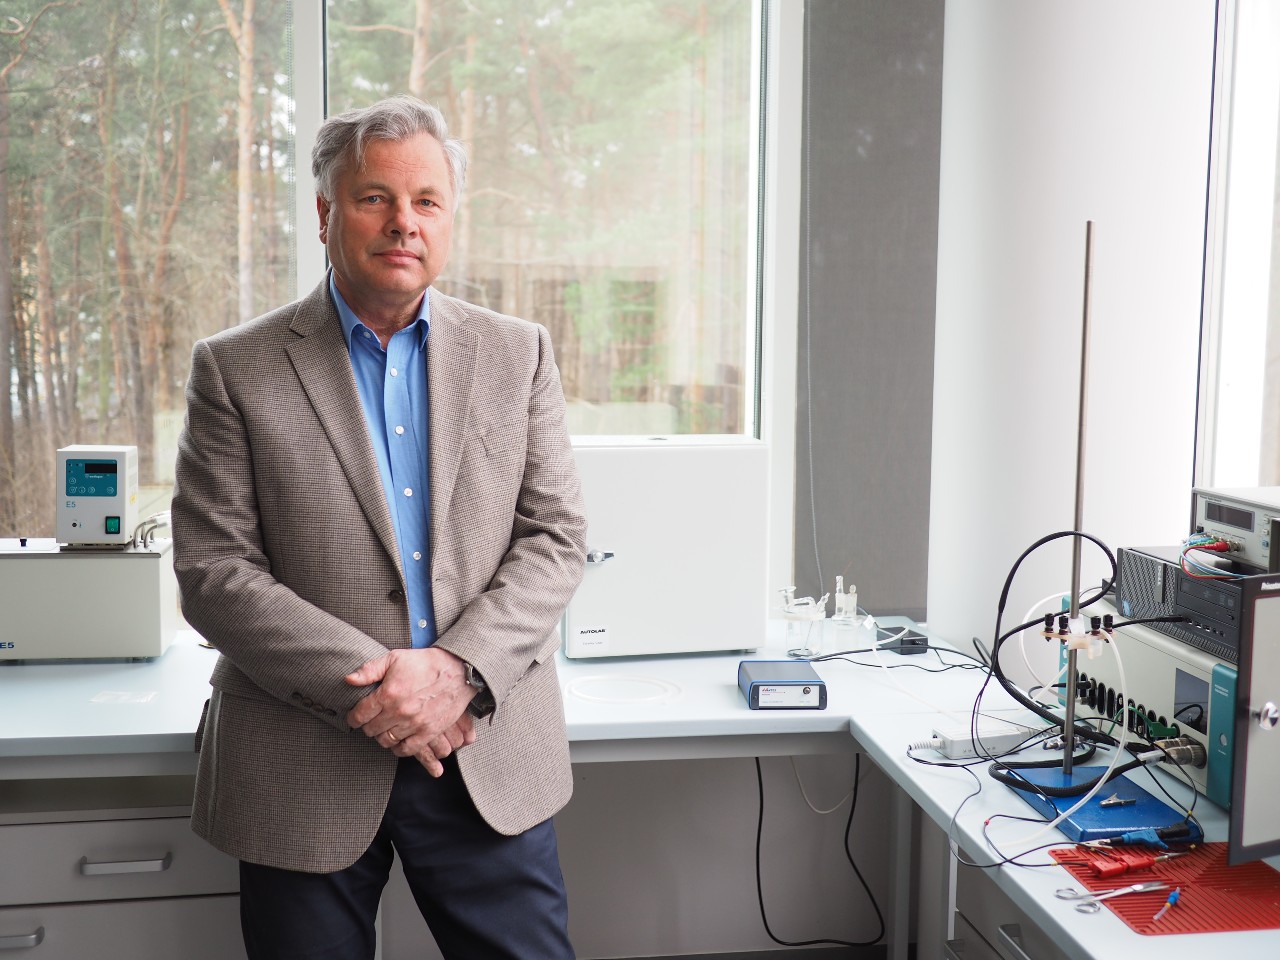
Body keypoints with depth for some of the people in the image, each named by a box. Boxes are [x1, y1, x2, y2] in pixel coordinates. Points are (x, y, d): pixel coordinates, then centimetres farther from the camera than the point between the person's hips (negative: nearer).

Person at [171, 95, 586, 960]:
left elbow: (556, 538, 1)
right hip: (304, 770, -1)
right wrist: (368, 685, -15)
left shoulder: (518, 353, 6)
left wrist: (458, 669, -13)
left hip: (493, 758, 2)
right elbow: (213, 572, -6)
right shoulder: (236, 369, 0)